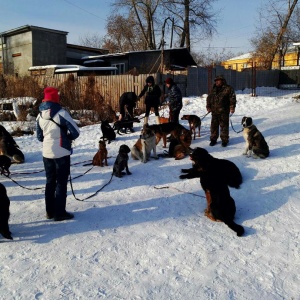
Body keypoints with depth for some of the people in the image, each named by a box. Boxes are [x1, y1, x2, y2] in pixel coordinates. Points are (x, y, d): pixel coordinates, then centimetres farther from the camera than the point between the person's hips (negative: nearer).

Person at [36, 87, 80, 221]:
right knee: (61, 183, 3)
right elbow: (75, 132, -13)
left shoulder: (40, 115, 3)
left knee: (50, 182, 16)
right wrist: (68, 138, 6)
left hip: (47, 153, 6)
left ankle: (50, 211, 24)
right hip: (62, 153, -6)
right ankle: (59, 213, 8)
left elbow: (39, 136, 12)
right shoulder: (61, 113, -16)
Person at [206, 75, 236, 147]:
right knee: (214, 125, 9)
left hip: (224, 111, -5)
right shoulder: (214, 89, 15)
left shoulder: (228, 89, -2)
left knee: (224, 126, 0)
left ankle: (224, 140, 9)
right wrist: (208, 106, 7)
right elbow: (209, 98, 18)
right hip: (214, 111, 5)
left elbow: (232, 98, -6)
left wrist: (232, 107, -15)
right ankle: (213, 139, 20)